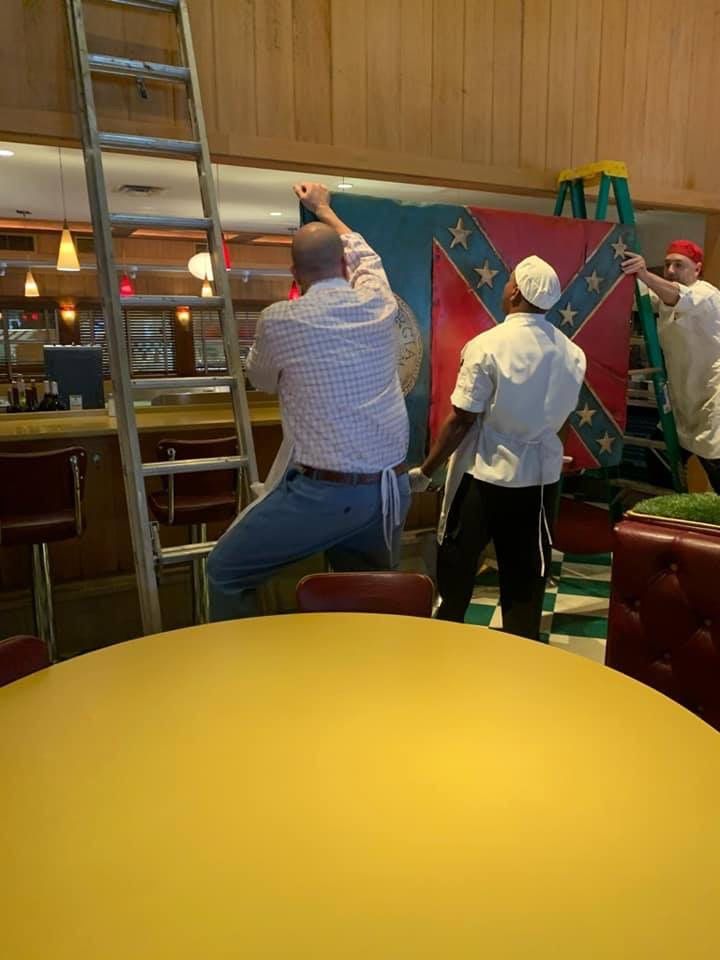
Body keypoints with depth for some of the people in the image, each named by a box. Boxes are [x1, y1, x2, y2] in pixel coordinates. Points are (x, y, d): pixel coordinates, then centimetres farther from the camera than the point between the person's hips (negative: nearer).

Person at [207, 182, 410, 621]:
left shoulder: (279, 320, -7)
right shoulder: (379, 303, 4)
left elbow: (263, 381, 14)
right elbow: (363, 255, 28)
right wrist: (323, 208, 43)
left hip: (322, 491, -5)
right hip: (390, 489, 5)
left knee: (226, 573, 11)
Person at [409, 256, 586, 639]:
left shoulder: (487, 346, -15)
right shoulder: (571, 353, 0)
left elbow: (461, 420, -16)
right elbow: (559, 415, 11)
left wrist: (425, 470, -7)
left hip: (485, 475, -4)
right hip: (541, 475, 5)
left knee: (456, 567, 12)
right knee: (525, 575, 14)